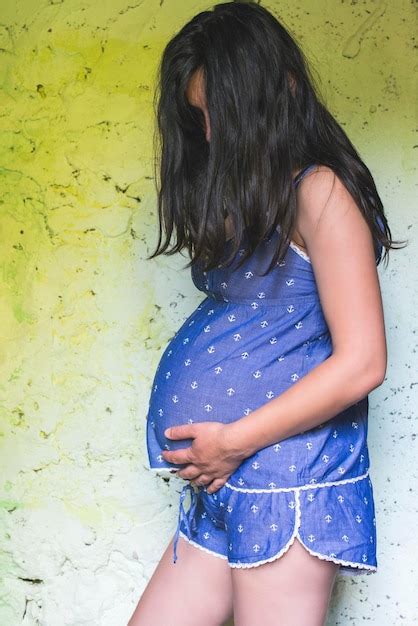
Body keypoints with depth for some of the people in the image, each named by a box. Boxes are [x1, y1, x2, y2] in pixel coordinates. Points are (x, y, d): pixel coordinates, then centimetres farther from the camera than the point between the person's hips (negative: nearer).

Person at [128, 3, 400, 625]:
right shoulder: (245, 202, 17)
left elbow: (361, 361, -16)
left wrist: (235, 440, -12)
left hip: (287, 481, -8)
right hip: (222, 490, 8)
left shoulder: (320, 191, -9)